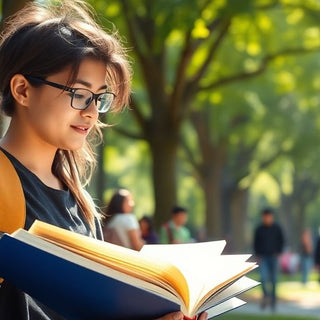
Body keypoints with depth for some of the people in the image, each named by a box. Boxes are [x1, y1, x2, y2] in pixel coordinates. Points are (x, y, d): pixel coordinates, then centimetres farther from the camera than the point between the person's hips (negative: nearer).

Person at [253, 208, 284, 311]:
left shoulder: (277, 228, 0)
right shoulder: (259, 229, 1)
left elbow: (282, 241, 8)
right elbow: (255, 243, 8)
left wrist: (278, 252, -4)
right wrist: (258, 255, -1)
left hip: (273, 257, 0)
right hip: (263, 257, 0)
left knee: (273, 279, 4)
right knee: (264, 277, -16)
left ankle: (273, 299, 16)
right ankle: (266, 296, 0)